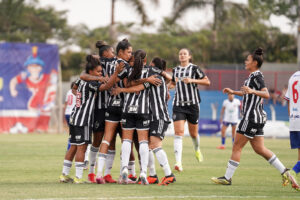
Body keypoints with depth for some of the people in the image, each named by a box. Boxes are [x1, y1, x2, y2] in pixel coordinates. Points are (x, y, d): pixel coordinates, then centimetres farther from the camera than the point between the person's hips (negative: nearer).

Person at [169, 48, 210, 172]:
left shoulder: (194, 68, -2)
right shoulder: (175, 70, 11)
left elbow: (207, 82, -4)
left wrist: (192, 80, -14)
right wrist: (170, 85, 7)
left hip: (192, 104, -2)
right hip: (178, 105, 2)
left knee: (193, 133, 10)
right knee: (178, 132, -13)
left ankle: (197, 150, 45)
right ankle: (178, 162, -22)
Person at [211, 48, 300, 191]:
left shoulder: (257, 76, -13)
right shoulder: (253, 76, 17)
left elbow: (266, 94, -26)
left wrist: (252, 91, -40)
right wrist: (233, 92, 35)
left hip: (252, 117, -10)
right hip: (257, 117, 10)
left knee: (237, 146, -4)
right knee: (259, 149, 9)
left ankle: (227, 178, 1)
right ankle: (285, 173, 6)